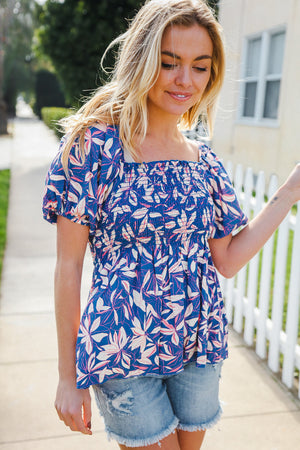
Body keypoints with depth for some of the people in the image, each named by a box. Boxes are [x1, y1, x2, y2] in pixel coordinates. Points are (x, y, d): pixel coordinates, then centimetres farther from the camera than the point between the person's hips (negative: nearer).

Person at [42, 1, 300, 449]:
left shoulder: (205, 162, 2)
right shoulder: (93, 145, -12)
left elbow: (228, 261, 3)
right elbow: (69, 266, -10)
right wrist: (68, 376, -6)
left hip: (200, 346, 5)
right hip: (122, 348, -4)